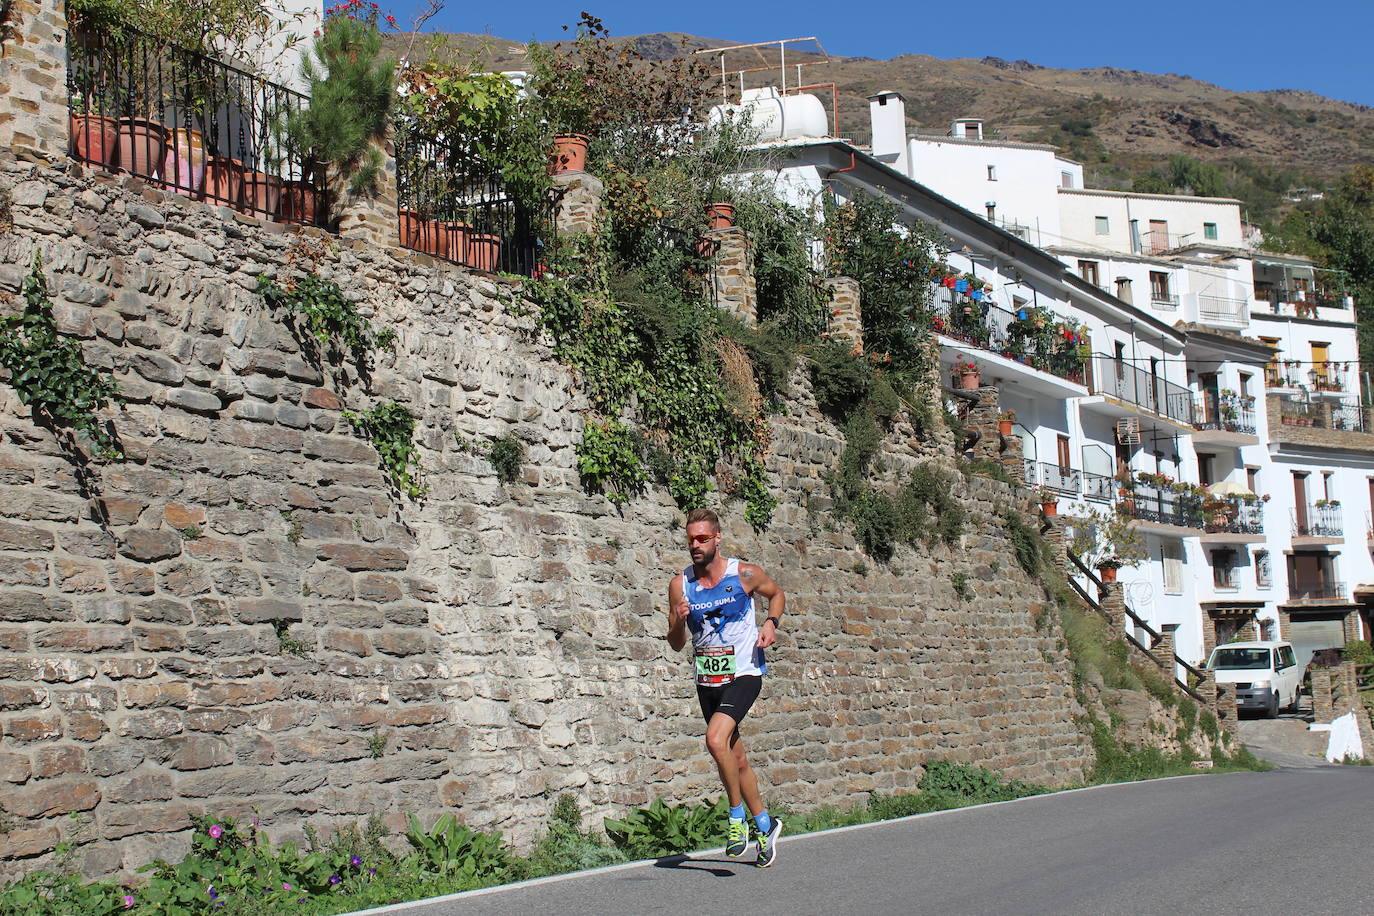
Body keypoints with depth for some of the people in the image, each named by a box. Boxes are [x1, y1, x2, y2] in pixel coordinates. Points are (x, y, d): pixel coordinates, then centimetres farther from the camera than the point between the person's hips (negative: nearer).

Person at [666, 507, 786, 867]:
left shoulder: (745, 575, -7)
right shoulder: (680, 585, -1)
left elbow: (776, 594, 14)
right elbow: (676, 645, 3)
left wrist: (771, 624, -5)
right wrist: (678, 622, -18)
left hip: (744, 673, -4)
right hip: (707, 680, 4)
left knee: (716, 739, -25)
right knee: (736, 759, 13)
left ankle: (737, 818, -8)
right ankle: (765, 825, 32)